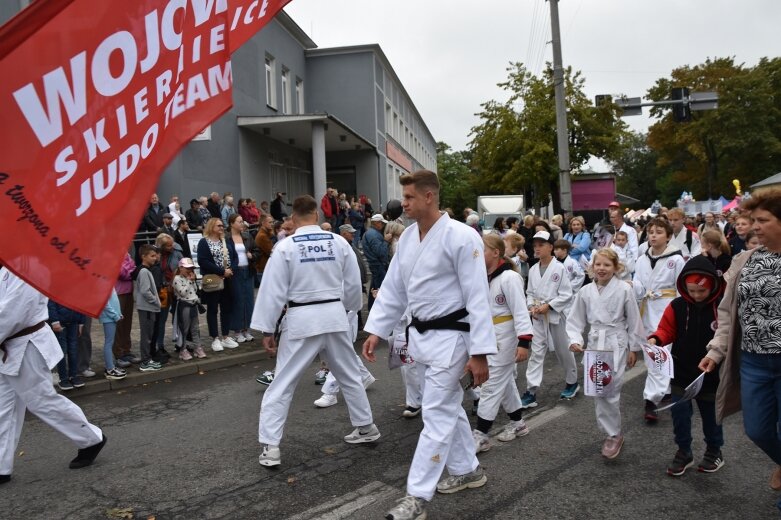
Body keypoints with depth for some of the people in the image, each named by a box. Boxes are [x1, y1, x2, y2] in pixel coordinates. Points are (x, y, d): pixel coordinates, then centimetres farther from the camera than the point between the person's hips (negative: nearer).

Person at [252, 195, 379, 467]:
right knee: (349, 375, 21)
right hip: (335, 316, 4)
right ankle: (366, 426, 34)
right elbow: (353, 283, 7)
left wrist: (267, 329, -1)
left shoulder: (285, 247, -9)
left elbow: (273, 291, -8)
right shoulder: (339, 242, 0)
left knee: (282, 384, 4)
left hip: (302, 320, -3)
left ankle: (270, 446, 3)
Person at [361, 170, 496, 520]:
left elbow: (477, 298, -19)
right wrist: (376, 331, 5)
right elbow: (393, 288, 10)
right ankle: (468, 470, 37)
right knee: (448, 405, 19)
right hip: (421, 334, 8)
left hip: (450, 336, -8)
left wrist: (479, 353, -19)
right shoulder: (408, 236, 5)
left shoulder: (461, 237, -19)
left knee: (436, 414, -2)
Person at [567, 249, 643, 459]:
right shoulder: (585, 291, 0)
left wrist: (634, 348, 2)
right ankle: (612, 432, 24)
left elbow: (633, 320, -1)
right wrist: (575, 339, -11)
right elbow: (575, 320, 5)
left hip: (616, 344, -4)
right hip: (594, 344, 4)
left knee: (611, 391, -7)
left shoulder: (624, 289, -8)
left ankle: (614, 434, 12)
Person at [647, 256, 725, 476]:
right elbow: (667, 330, 0)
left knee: (711, 415, 15)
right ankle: (683, 452, 26)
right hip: (681, 373, 2)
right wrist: (655, 339, -19)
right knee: (679, 413, 7)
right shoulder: (677, 306, -7)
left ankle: (714, 451, 37)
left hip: (711, 374, -1)